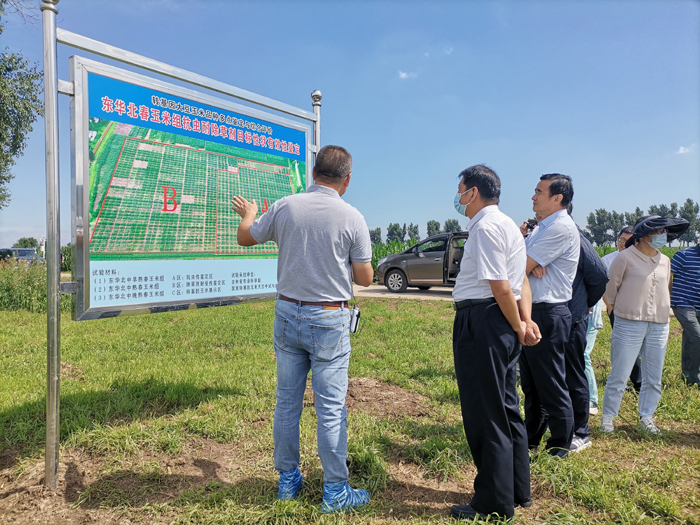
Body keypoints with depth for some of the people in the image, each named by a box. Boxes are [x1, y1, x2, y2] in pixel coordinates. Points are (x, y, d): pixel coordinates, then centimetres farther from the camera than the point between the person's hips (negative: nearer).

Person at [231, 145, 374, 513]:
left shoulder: (285, 207, -3)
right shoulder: (352, 218, -10)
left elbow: (245, 237, 12)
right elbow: (365, 278, -5)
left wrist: (248, 214, 34)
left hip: (287, 314, 4)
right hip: (329, 321, -3)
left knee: (287, 401, 15)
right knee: (331, 407, 5)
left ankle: (288, 481, 31)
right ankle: (335, 492, 19)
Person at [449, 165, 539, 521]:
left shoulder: (485, 227, -15)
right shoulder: (507, 224, 17)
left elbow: (501, 287, -19)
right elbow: (521, 280, 12)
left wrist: (518, 328, -7)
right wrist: (525, 321, 3)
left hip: (481, 322, -11)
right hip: (501, 323, 11)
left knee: (484, 412, 1)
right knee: (506, 409, 19)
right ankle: (517, 491, 35)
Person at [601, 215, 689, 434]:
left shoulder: (665, 261, 9)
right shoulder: (626, 257, -8)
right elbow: (611, 287, 0)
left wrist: (662, 310, 17)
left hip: (659, 327, 6)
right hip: (628, 325, -5)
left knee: (653, 378, 11)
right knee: (619, 375, -2)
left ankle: (646, 417, 25)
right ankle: (608, 418, 10)